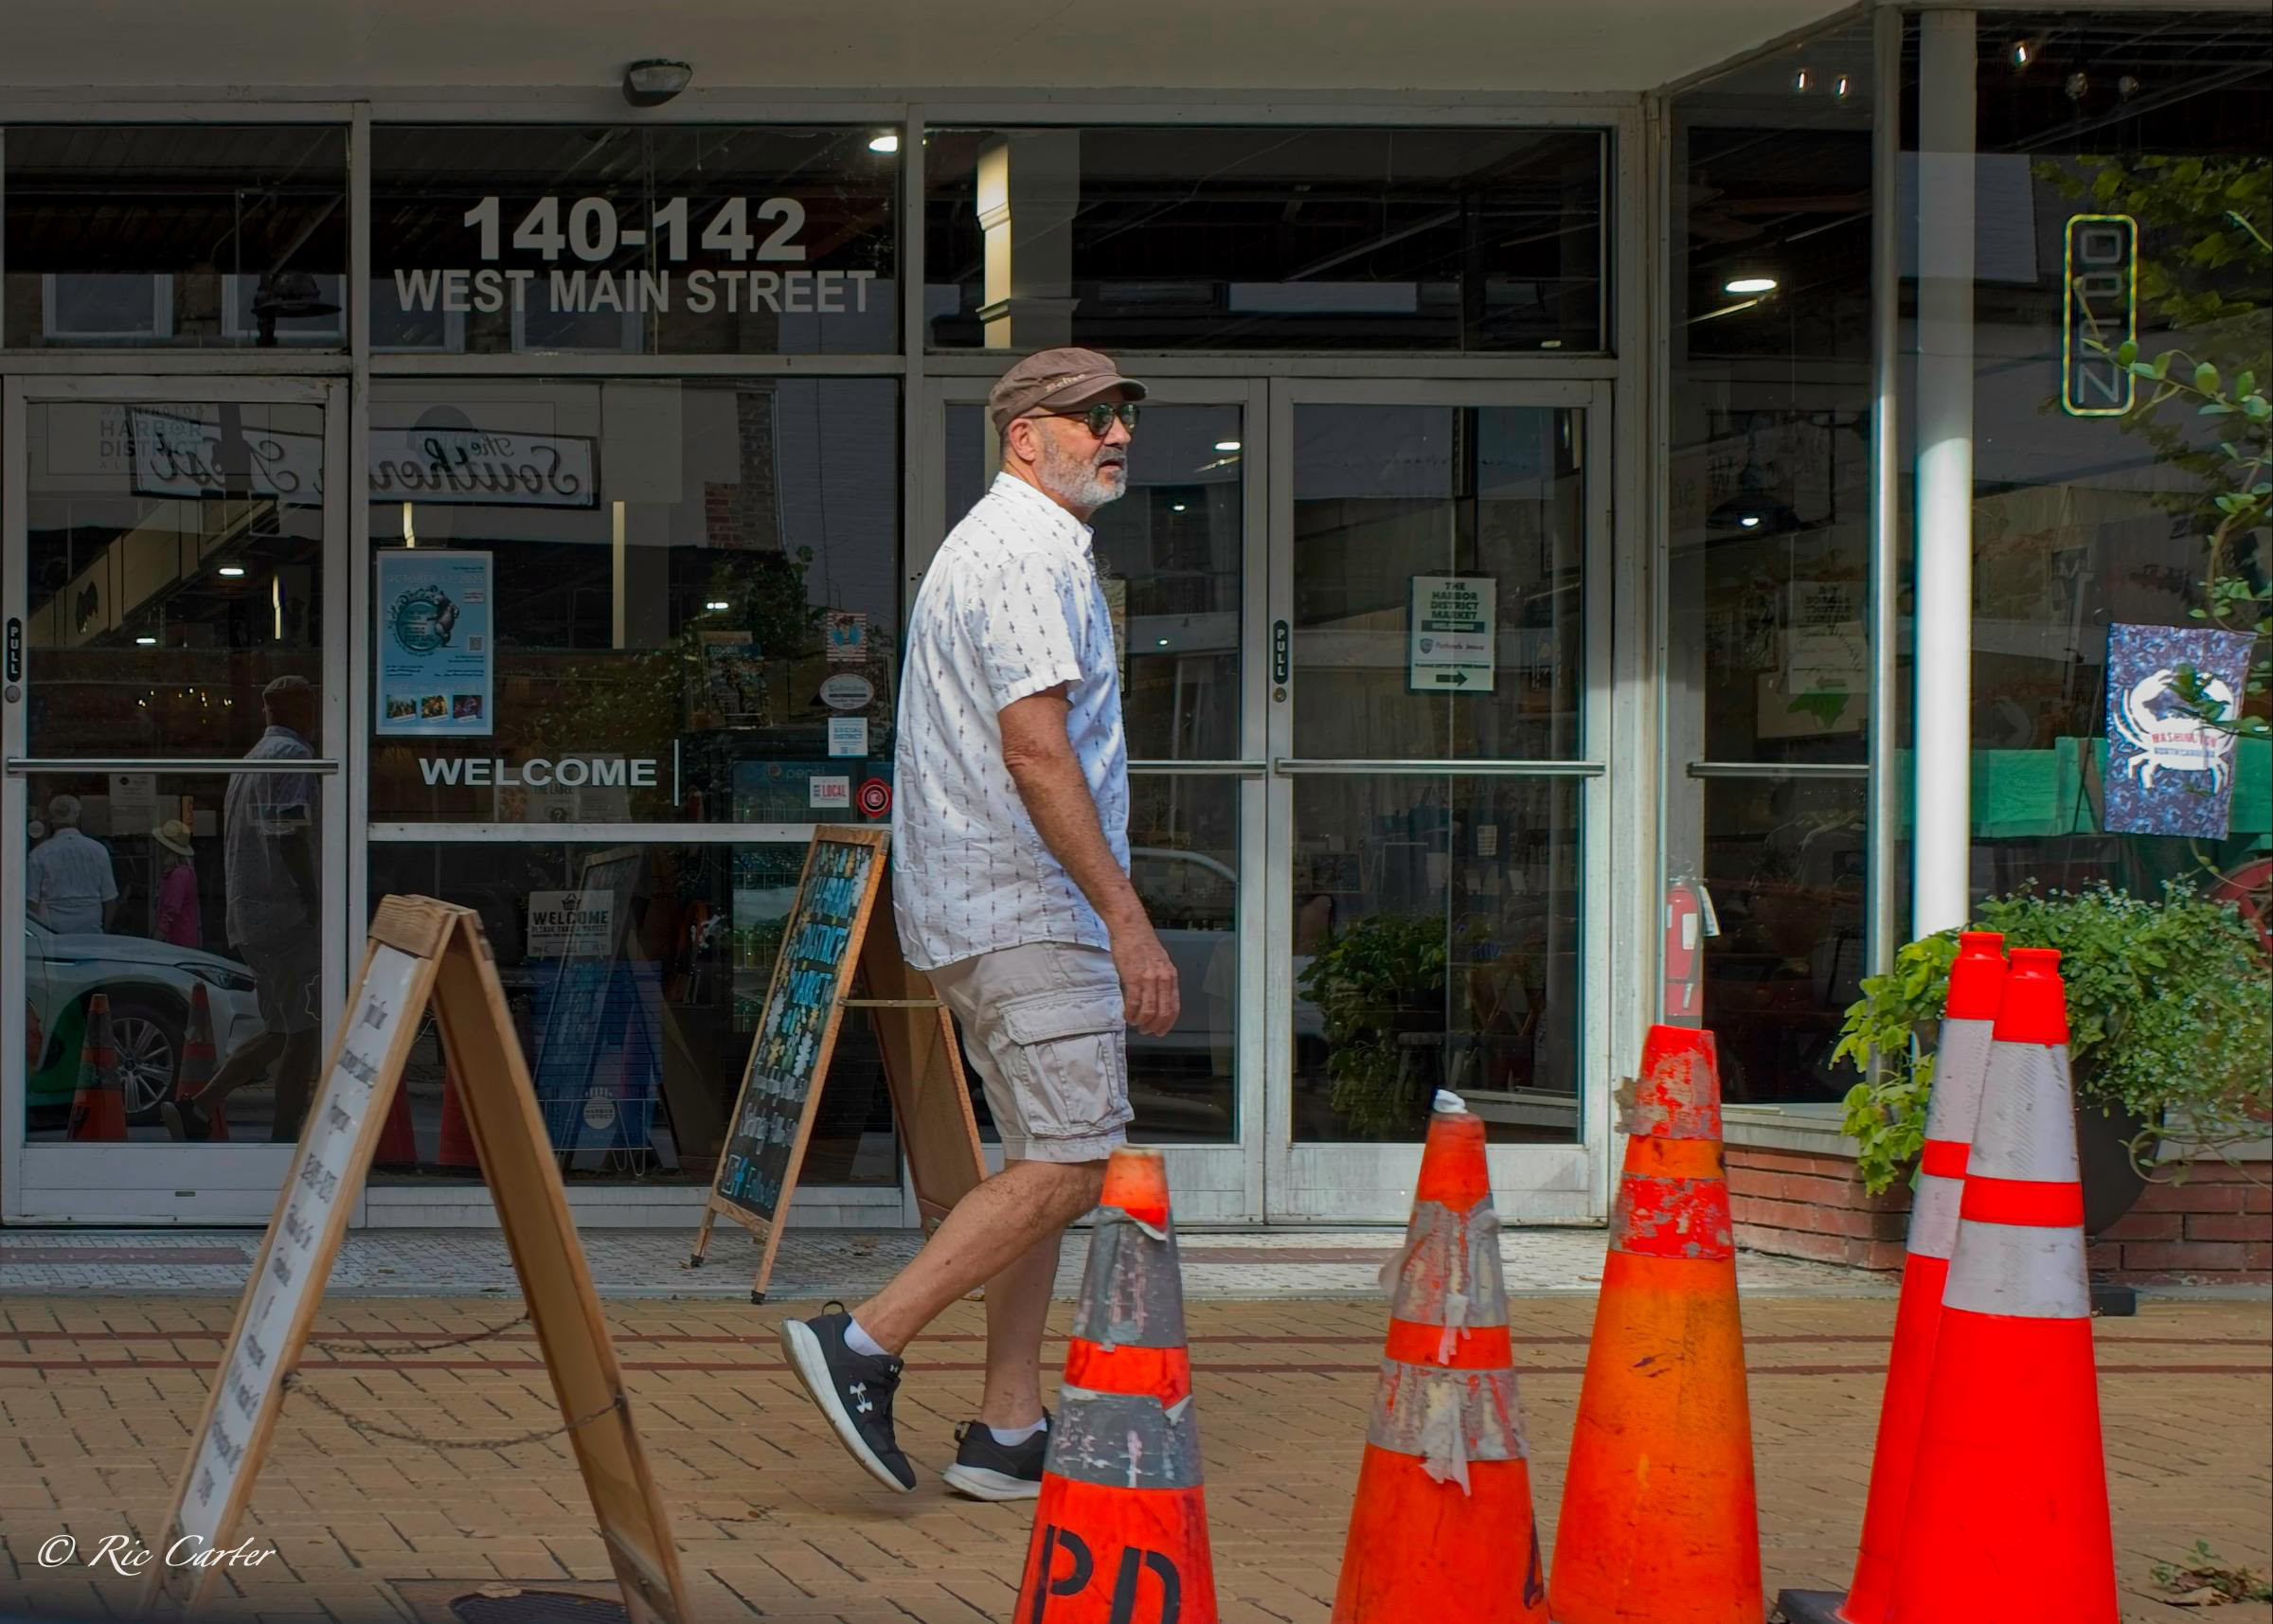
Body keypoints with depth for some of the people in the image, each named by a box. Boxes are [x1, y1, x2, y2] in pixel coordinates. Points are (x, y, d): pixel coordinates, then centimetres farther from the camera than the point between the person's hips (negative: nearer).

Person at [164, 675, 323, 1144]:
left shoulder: (249, 761, 21)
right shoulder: (293, 755, -8)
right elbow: (291, 837, -18)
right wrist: (315, 907, -17)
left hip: (246, 916, 9)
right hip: (287, 914, -9)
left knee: (283, 1033, 14)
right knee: (303, 1032, -5)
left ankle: (196, 1110, 5)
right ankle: (284, 1141, -6)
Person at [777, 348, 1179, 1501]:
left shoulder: (996, 545, 22)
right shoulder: (1028, 554, -13)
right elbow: (1036, 750, -22)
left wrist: (1107, 913, 25)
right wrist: (1127, 919, -23)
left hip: (983, 907, 11)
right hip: (1023, 908, -11)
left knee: (1048, 1160, 10)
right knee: (1073, 1161, -12)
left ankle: (1008, 1431, 9)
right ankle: (864, 1342, -13)